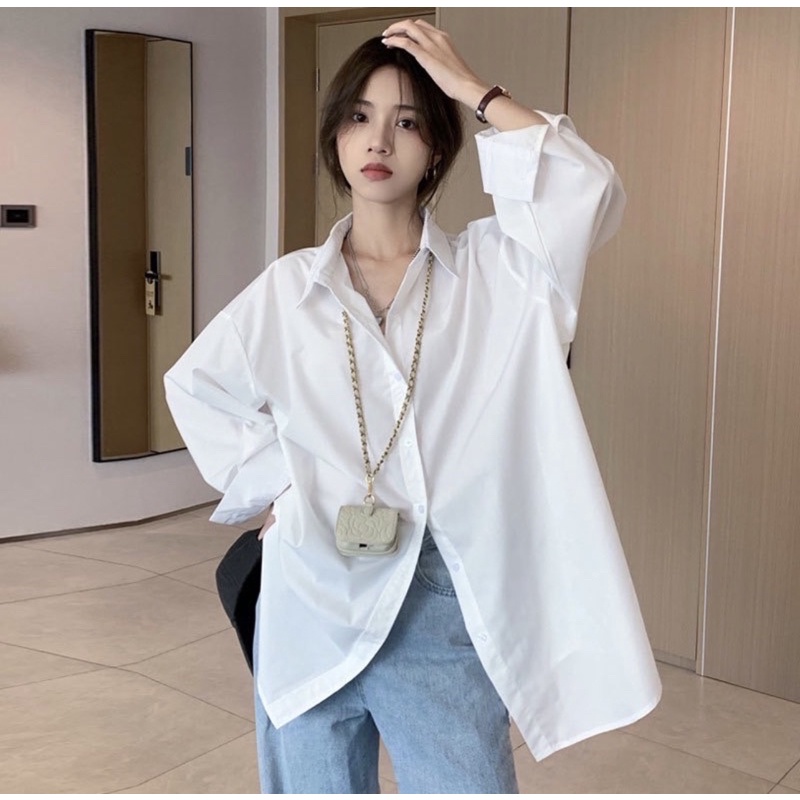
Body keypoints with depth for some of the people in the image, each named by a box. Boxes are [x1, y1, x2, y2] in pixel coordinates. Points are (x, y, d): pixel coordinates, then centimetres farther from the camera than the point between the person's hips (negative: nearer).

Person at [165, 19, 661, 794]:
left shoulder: (489, 269, 0)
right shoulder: (288, 287, 5)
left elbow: (589, 195, -17)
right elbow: (196, 384, 16)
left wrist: (473, 88, -12)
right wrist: (268, 480, 4)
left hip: (441, 605, -2)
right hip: (311, 603, 2)